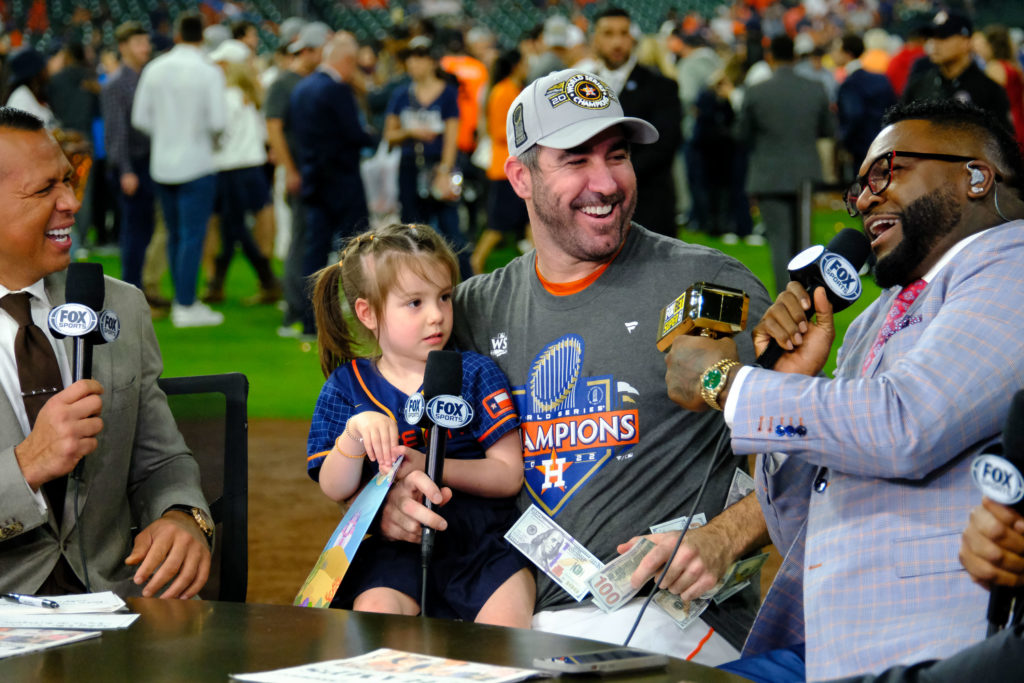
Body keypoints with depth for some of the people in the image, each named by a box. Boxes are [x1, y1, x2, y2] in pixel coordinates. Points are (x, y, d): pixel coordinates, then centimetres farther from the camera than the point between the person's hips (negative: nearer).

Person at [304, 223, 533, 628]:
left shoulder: (475, 374, 8)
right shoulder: (347, 386, 10)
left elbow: (508, 475, 0)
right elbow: (335, 490, 4)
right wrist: (354, 434, -15)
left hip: (481, 538, 0)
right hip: (394, 545, 0)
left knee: (508, 623, -26)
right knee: (374, 611, -29)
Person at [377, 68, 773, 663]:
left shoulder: (706, 283, 1)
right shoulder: (477, 309, 15)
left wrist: (719, 541, -18)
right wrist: (394, 497, 1)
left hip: (671, 611, -4)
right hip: (520, 622, 5)